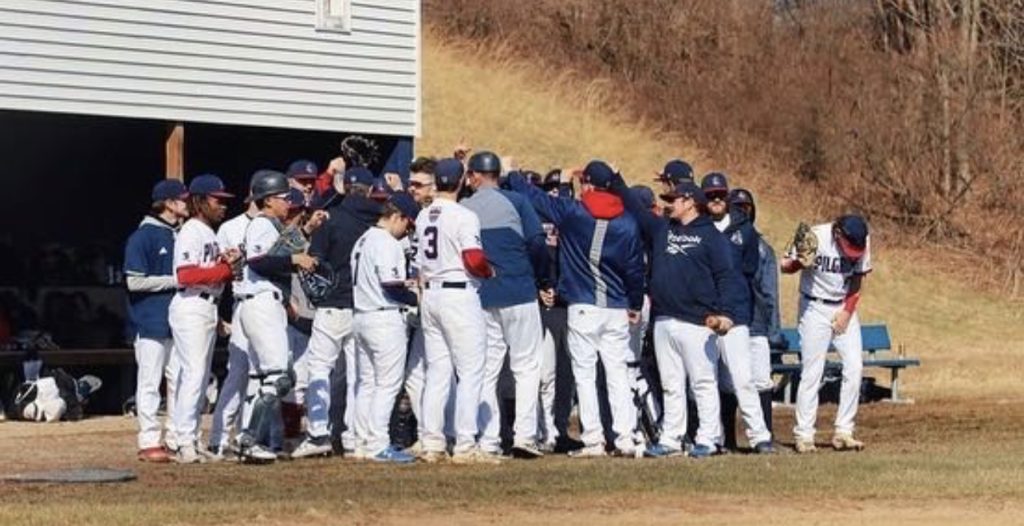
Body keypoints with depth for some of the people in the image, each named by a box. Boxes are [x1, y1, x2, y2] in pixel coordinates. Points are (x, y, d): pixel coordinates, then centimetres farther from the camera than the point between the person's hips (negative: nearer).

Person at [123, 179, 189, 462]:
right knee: (150, 383, -4)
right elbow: (135, 281, -14)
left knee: (179, 381, 9)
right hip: (151, 321, -7)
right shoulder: (143, 237, -9)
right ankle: (149, 442, -1)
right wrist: (176, 280, -15)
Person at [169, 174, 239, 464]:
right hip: (191, 308, -10)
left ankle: (189, 440, 15)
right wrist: (225, 270, -18)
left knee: (200, 376, 11)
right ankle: (186, 442, -14)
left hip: (208, 308, 10)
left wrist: (226, 263, 0)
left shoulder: (210, 234, 19)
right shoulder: (191, 232, -11)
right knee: (194, 374, -13)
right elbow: (187, 275, -21)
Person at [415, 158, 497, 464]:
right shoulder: (463, 216, -12)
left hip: (430, 294, 7)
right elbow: (474, 260, -19)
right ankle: (465, 447, -8)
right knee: (470, 372, -4)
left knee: (437, 371, 11)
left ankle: (432, 444, 10)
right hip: (459, 295, -7)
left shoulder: (423, 217, 9)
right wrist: (489, 272, -1)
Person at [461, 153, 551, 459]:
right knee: (526, 365, 3)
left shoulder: (462, 211, 4)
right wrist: (541, 279, 4)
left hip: (480, 297, 2)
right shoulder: (515, 202, -4)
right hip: (519, 294, -2)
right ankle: (524, 435, -7)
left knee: (486, 370, 8)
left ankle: (488, 441, 3)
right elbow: (537, 241, -9)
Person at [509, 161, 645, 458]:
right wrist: (635, 305, 20)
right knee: (618, 374, 7)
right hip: (617, 309, 3)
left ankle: (593, 441, -4)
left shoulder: (572, 213, -5)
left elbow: (535, 197, 3)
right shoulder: (627, 223, 3)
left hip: (583, 307, -3)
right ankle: (625, 438, 1)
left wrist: (510, 176, 20)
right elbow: (635, 267, 7)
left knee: (585, 374, 1)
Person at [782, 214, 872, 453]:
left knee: (854, 367, -5)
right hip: (815, 308, -4)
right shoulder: (815, 237, -20)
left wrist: (847, 312, -5)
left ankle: (843, 432, 1)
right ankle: (804, 435, -2)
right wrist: (800, 263, -34)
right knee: (812, 372, -7)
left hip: (844, 310, 4)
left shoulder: (862, 242, -8)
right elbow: (785, 266, -12)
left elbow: (857, 279, 4)